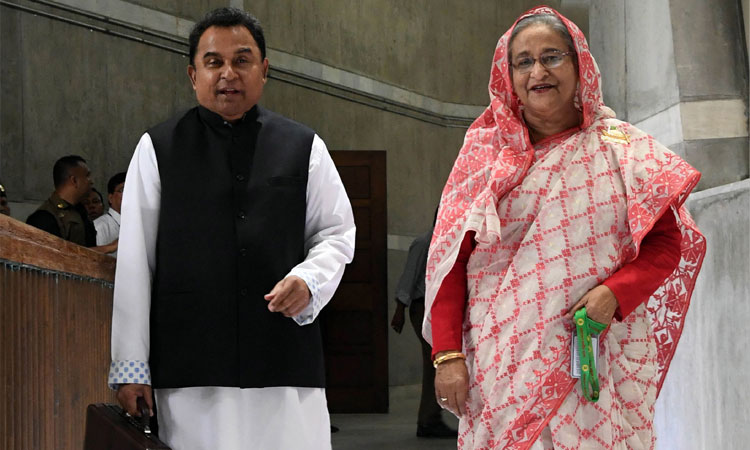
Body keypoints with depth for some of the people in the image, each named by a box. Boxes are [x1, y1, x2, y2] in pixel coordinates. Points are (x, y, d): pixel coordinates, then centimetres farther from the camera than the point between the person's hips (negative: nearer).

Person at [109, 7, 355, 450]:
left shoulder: (304, 147, 13)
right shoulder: (157, 149, 8)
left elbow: (337, 234, 17)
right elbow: (134, 262, 6)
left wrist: (308, 280, -6)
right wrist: (130, 365, 2)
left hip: (286, 361, 1)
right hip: (188, 367, -1)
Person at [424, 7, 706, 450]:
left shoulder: (624, 148, 6)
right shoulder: (484, 152, 8)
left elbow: (667, 242, 4)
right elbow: (449, 259, 4)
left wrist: (615, 294, -14)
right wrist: (447, 354, -5)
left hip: (598, 358, 0)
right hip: (505, 363, 1)